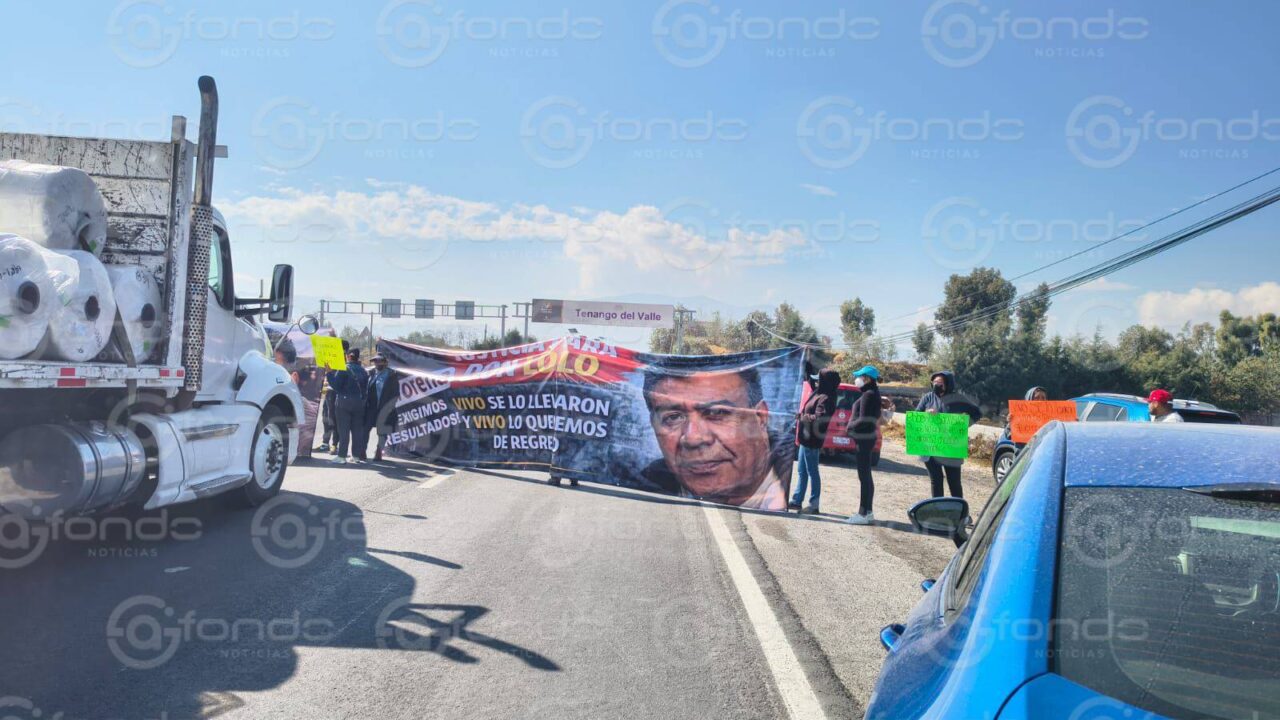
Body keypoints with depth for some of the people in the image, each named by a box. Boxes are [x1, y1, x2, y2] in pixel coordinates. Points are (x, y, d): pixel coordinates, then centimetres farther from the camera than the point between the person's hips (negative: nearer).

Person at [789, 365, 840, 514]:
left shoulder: (826, 399, -19)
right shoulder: (818, 392, 8)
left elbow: (819, 419, -27)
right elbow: (811, 382, 29)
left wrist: (802, 416, -16)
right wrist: (807, 369, 25)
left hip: (812, 441, -10)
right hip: (806, 439, 10)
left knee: (812, 472, -2)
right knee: (801, 471, 17)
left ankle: (814, 505, 6)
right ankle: (796, 500, 26)